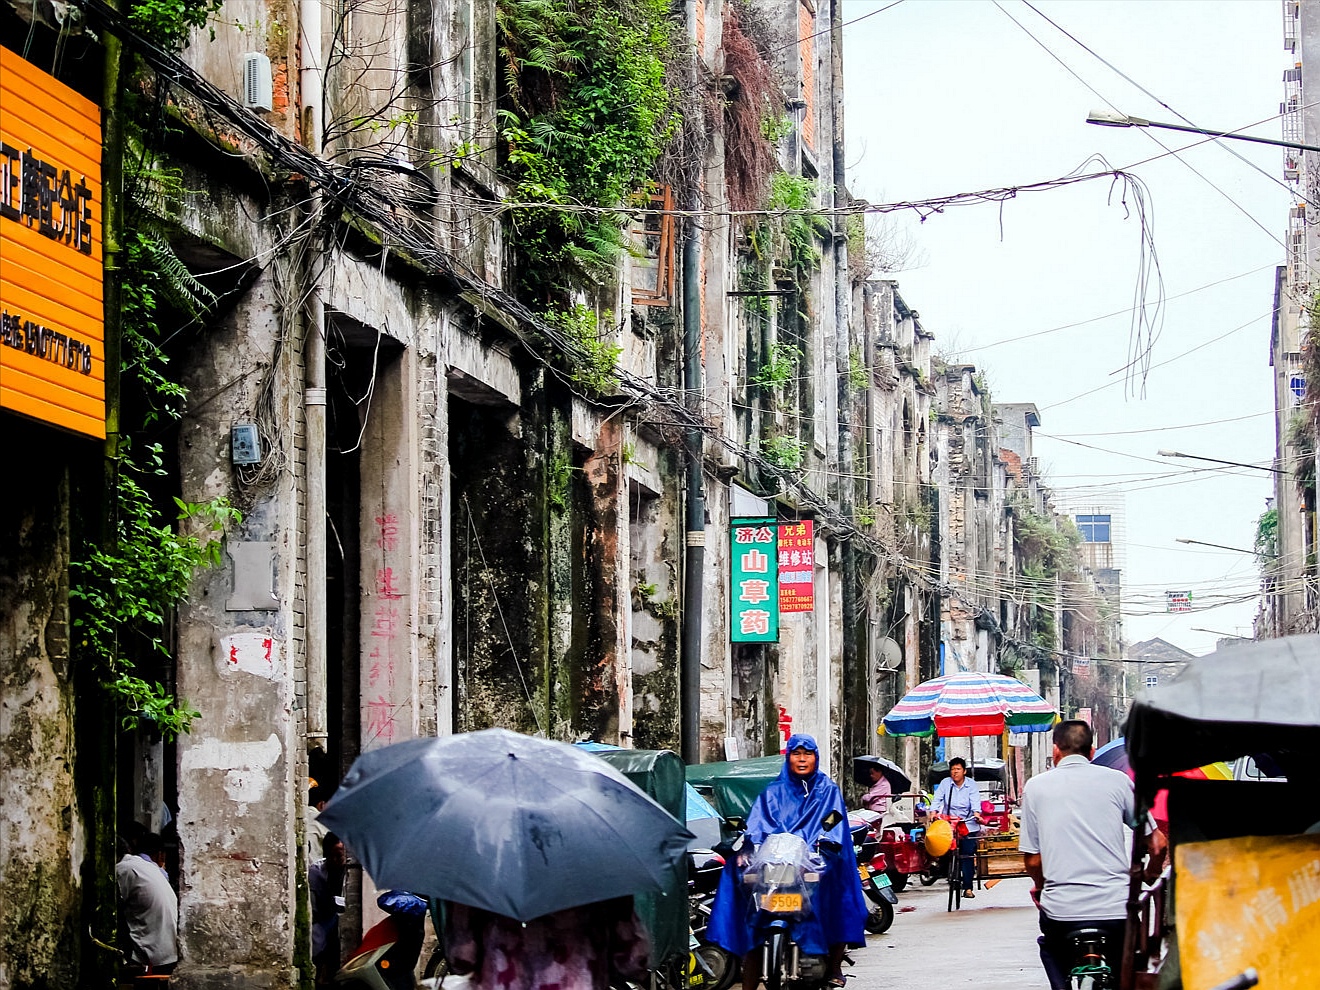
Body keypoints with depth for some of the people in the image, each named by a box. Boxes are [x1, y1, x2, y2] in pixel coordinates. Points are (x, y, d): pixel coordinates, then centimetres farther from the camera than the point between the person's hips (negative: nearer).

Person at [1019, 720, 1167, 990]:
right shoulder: (1117, 780, 5)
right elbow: (1157, 844, 6)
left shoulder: (1036, 786, 6)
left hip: (1061, 910, -1)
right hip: (1117, 909, 1)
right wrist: (1148, 879, 25)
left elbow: (1032, 859, 6)